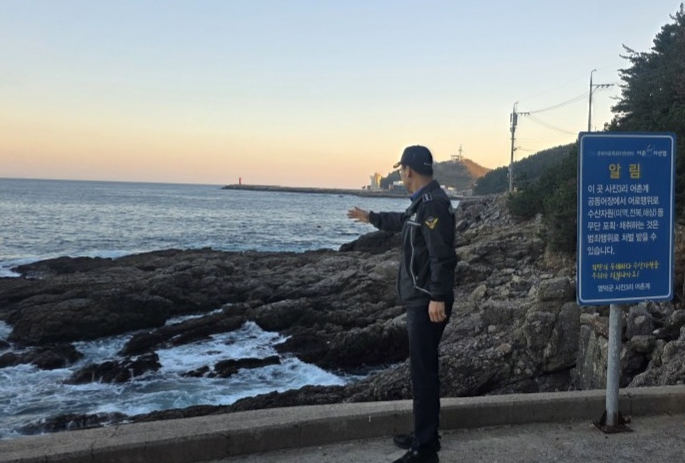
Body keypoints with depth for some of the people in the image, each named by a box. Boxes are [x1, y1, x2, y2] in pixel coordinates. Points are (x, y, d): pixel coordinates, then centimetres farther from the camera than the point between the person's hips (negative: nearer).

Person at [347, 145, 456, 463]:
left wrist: (438, 298, -28)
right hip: (420, 299, 11)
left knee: (423, 372, -7)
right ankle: (426, 434, 29)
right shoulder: (423, 202, 15)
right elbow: (403, 222, 37)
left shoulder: (433, 204, -19)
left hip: (427, 302, -11)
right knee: (424, 368, 17)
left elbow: (442, 256, -26)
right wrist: (371, 217, 50)